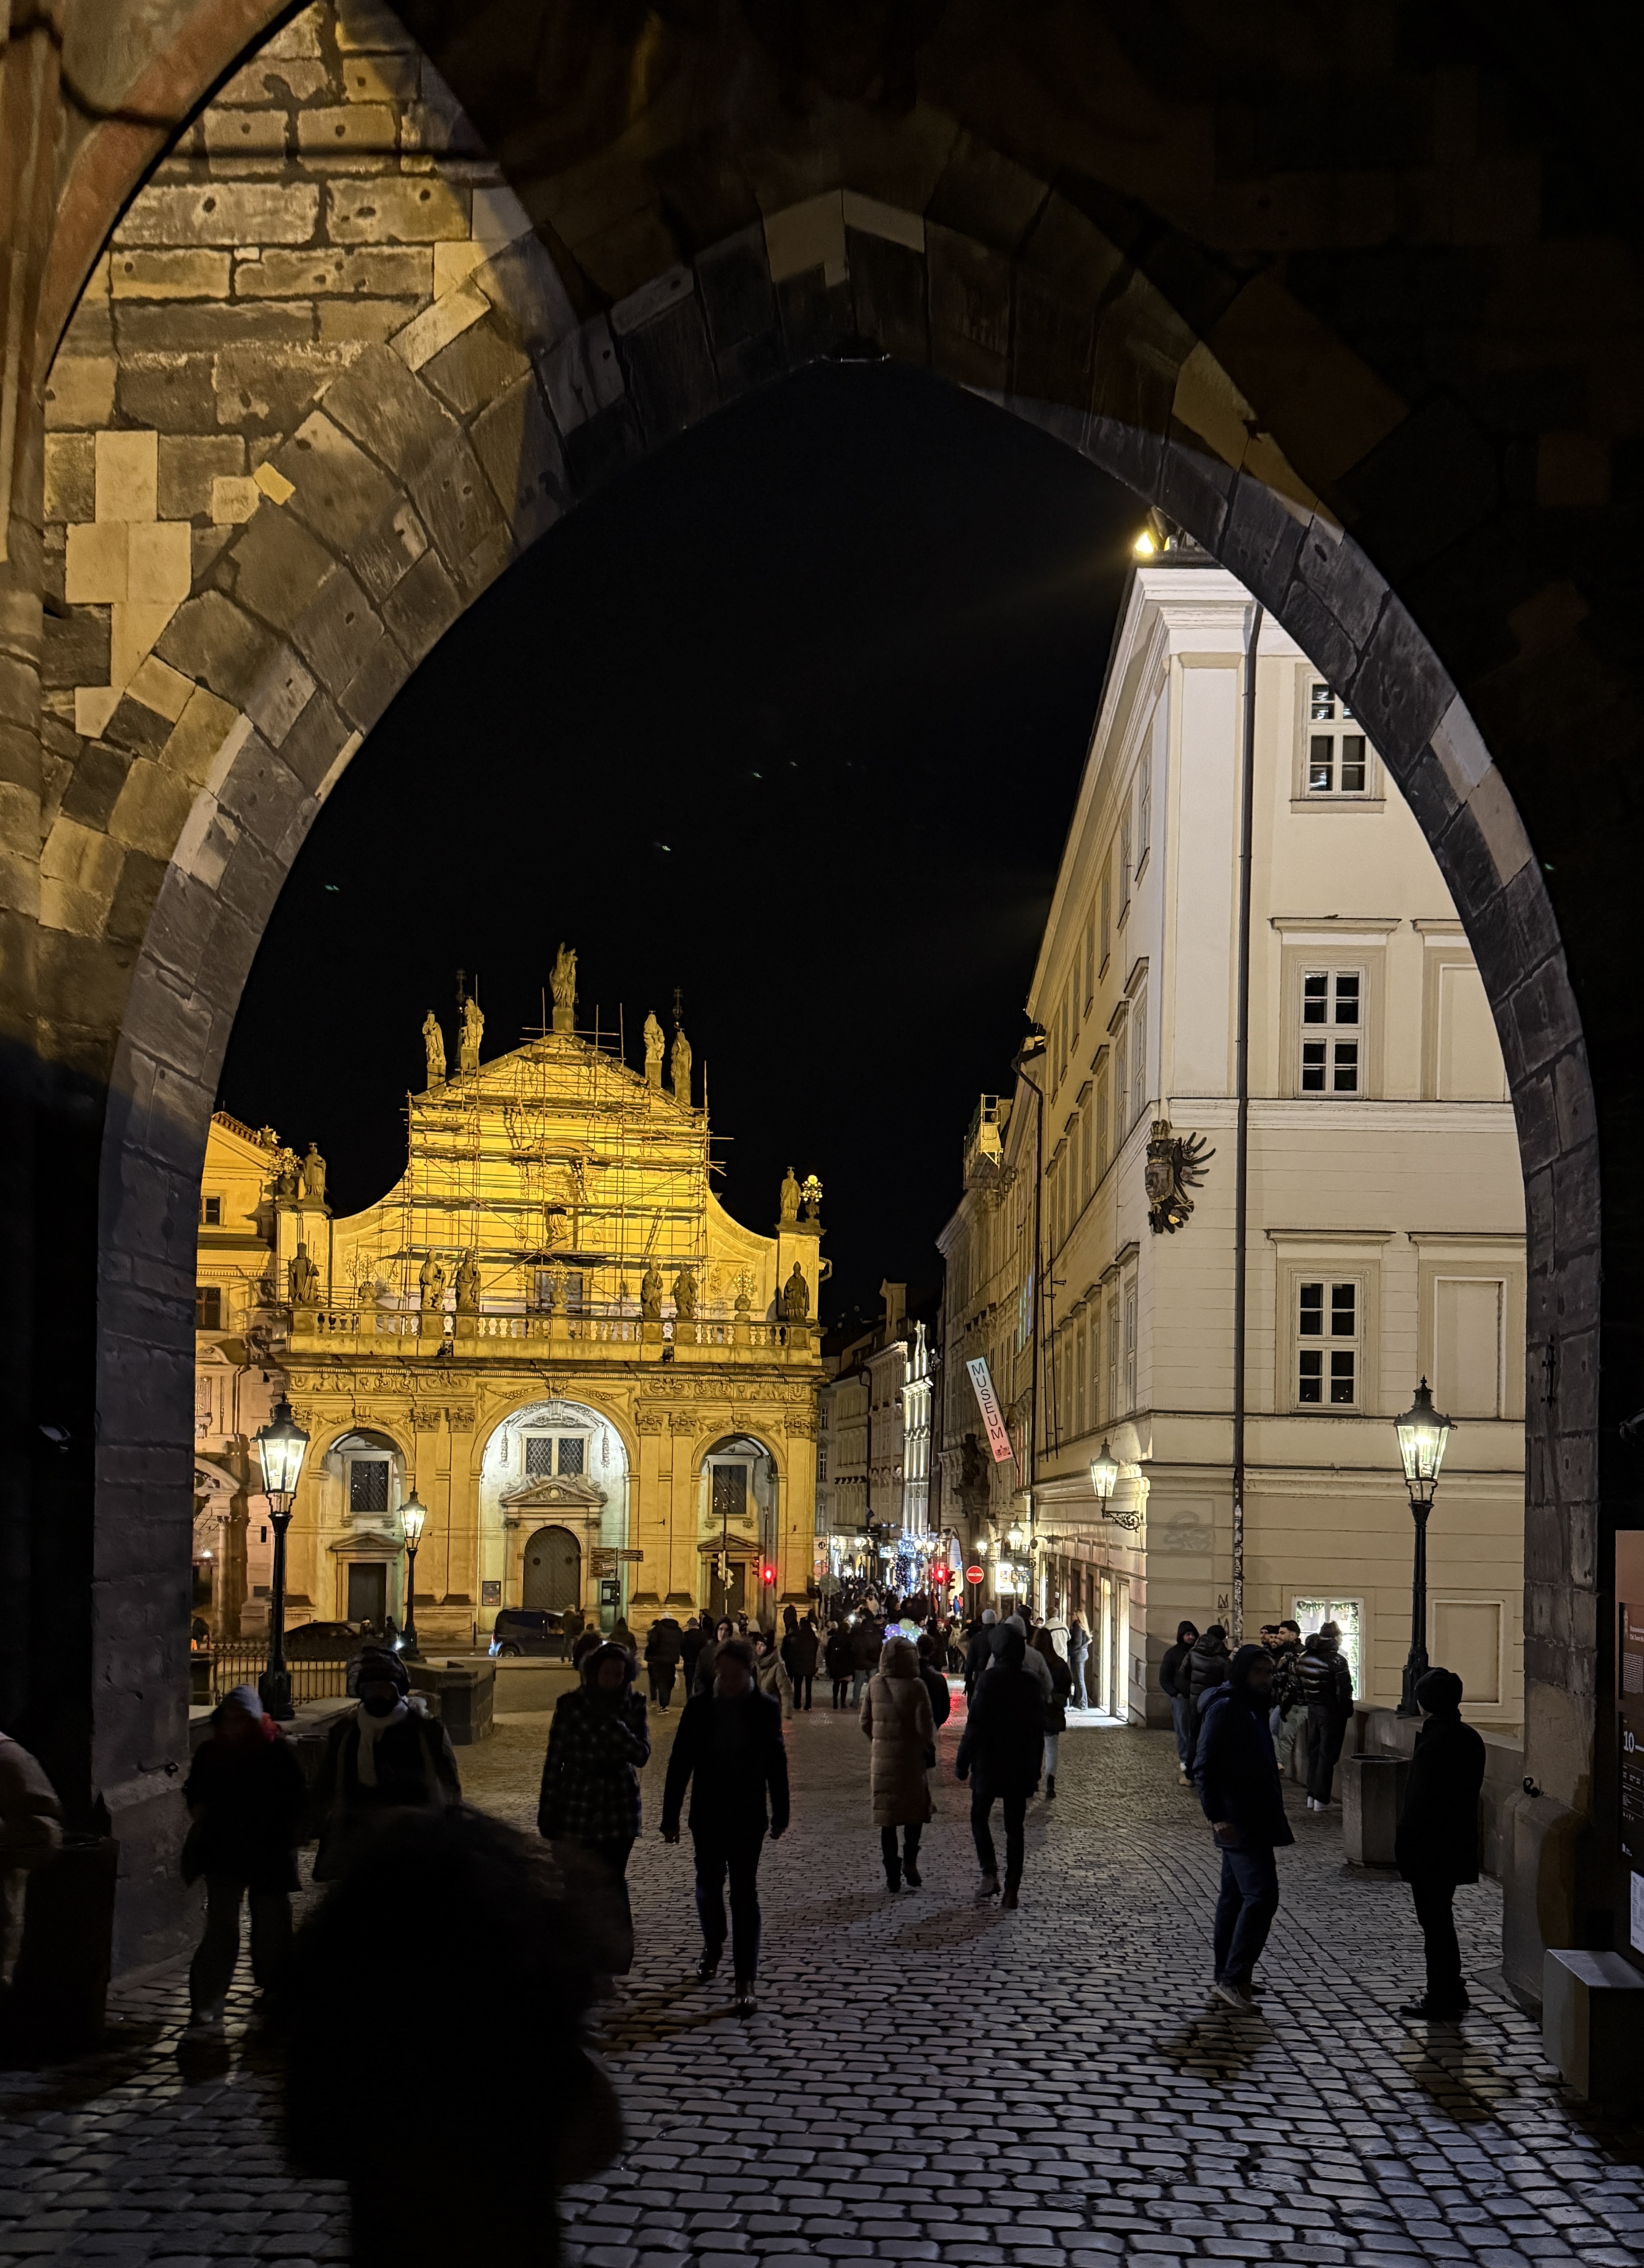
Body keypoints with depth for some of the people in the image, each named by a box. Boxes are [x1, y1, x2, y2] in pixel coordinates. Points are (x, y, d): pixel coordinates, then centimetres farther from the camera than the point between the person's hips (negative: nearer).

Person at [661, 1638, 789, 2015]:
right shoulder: (699, 1707, -2)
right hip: (707, 1815, 2)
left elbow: (776, 1763, 3)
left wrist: (780, 1815, 5)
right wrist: (670, 1817, -1)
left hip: (748, 1818, -2)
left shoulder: (765, 1709, -4)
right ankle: (713, 1946, 41)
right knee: (708, 1887, 13)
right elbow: (680, 1762, 0)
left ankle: (745, 1979, -1)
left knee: (745, 1894, -3)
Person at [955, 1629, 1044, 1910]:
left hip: (988, 1763, -4)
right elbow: (1039, 1729, 10)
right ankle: (1012, 1889, 6)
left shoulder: (991, 1680, -13)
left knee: (979, 1818, 13)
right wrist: (1035, 1769, 19)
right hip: (1021, 1768, 4)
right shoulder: (1032, 1685, 2)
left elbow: (975, 1725, -14)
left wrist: (962, 1763, -5)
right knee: (1014, 1827, 8)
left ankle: (990, 1874, -3)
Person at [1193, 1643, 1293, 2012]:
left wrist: (1275, 1820, 21)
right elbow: (1204, 1767, -18)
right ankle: (1234, 1978, -13)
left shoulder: (1253, 1709, 15)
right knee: (1261, 1894, -15)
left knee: (1236, 1896, 13)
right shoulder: (1224, 1710, -14)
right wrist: (1217, 1817, -24)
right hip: (1237, 1823, -10)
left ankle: (1227, 1979, 19)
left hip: (1255, 1820, 10)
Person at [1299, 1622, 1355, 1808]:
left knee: (1313, 1751, 16)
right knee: (1327, 1754, 0)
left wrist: (1308, 1702, 16)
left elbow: (1302, 1685, 8)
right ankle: (1321, 1799, 1)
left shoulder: (1306, 1657, 3)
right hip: (1331, 1711, -6)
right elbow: (1344, 1690, -18)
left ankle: (1312, 1795, 21)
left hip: (1313, 1709, 7)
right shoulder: (1337, 1661, -18)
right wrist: (1348, 1713, -8)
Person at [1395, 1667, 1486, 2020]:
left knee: (1436, 1922, 1)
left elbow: (1419, 1801, -21)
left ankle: (1443, 2001, 8)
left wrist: (1403, 1846, -12)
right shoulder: (1470, 1739, 6)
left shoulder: (1434, 1742, -21)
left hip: (1430, 1847, -9)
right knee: (1440, 1920, 20)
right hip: (1459, 1845, 9)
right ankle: (1448, 1995, 28)